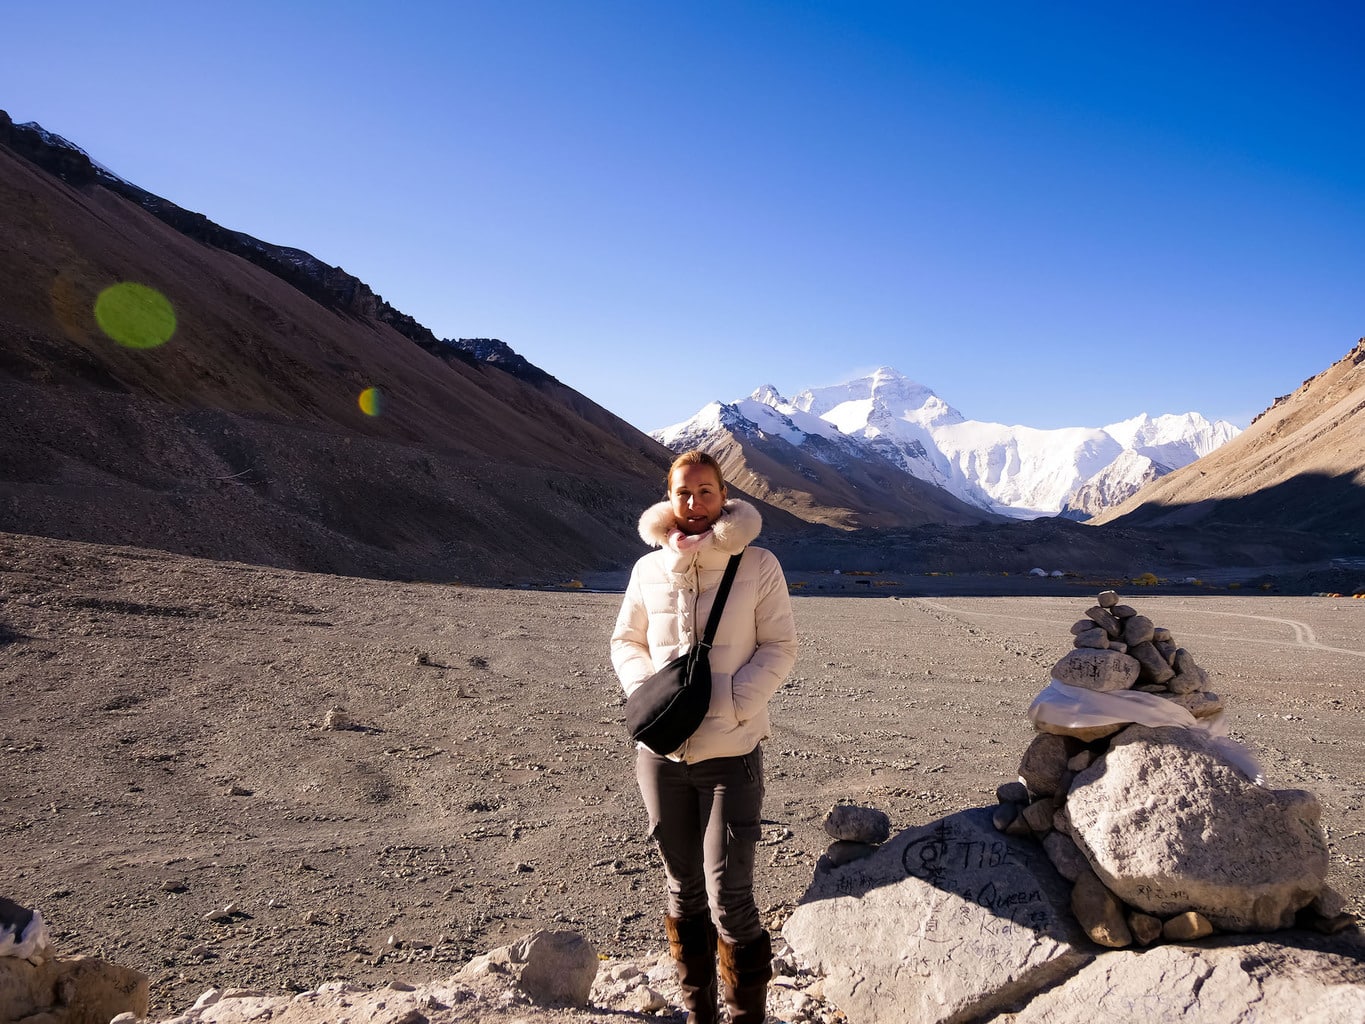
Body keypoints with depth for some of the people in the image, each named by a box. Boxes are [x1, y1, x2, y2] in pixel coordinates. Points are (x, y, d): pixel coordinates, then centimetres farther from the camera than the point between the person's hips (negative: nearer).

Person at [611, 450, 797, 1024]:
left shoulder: (757, 566, -5)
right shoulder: (649, 569, 3)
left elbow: (781, 648, -4)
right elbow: (625, 642, 13)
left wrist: (730, 704, -16)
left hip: (731, 755, -3)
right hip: (661, 754, 3)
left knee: (730, 901, -5)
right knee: (684, 893, 16)